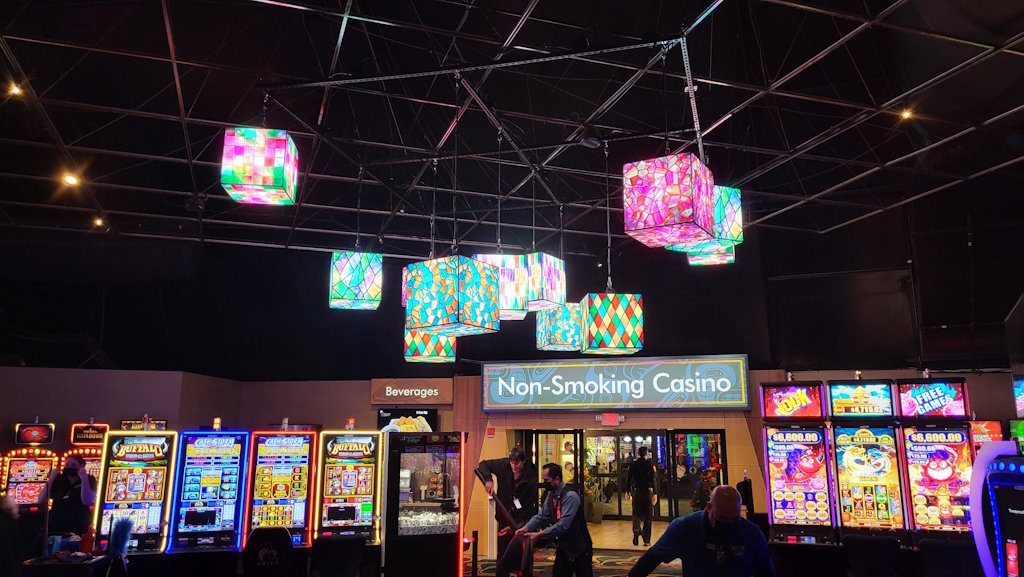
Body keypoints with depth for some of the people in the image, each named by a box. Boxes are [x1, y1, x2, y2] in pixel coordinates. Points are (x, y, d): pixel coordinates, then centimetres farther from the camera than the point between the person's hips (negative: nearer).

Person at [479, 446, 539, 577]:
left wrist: (514, 526, -26)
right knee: (502, 555, 10)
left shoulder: (531, 478, -19)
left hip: (523, 522, -3)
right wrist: (488, 479, -13)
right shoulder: (503, 466, -8)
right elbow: (483, 464, 7)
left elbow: (530, 507, -18)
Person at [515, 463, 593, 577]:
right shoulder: (551, 494, 3)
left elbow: (563, 525, -31)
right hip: (563, 547, 7)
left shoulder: (570, 496, -25)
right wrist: (526, 528, -14)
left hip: (579, 549, -7)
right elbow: (541, 516, 2)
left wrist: (539, 535, -30)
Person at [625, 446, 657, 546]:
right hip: (647, 492, -1)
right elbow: (652, 480, -10)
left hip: (636, 491, 2)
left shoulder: (633, 464, 1)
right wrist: (655, 493, -8)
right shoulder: (649, 464, -6)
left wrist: (628, 491, 16)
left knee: (636, 513, 12)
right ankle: (646, 540, 8)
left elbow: (628, 478, 6)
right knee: (647, 516, 7)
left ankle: (636, 529, -18)